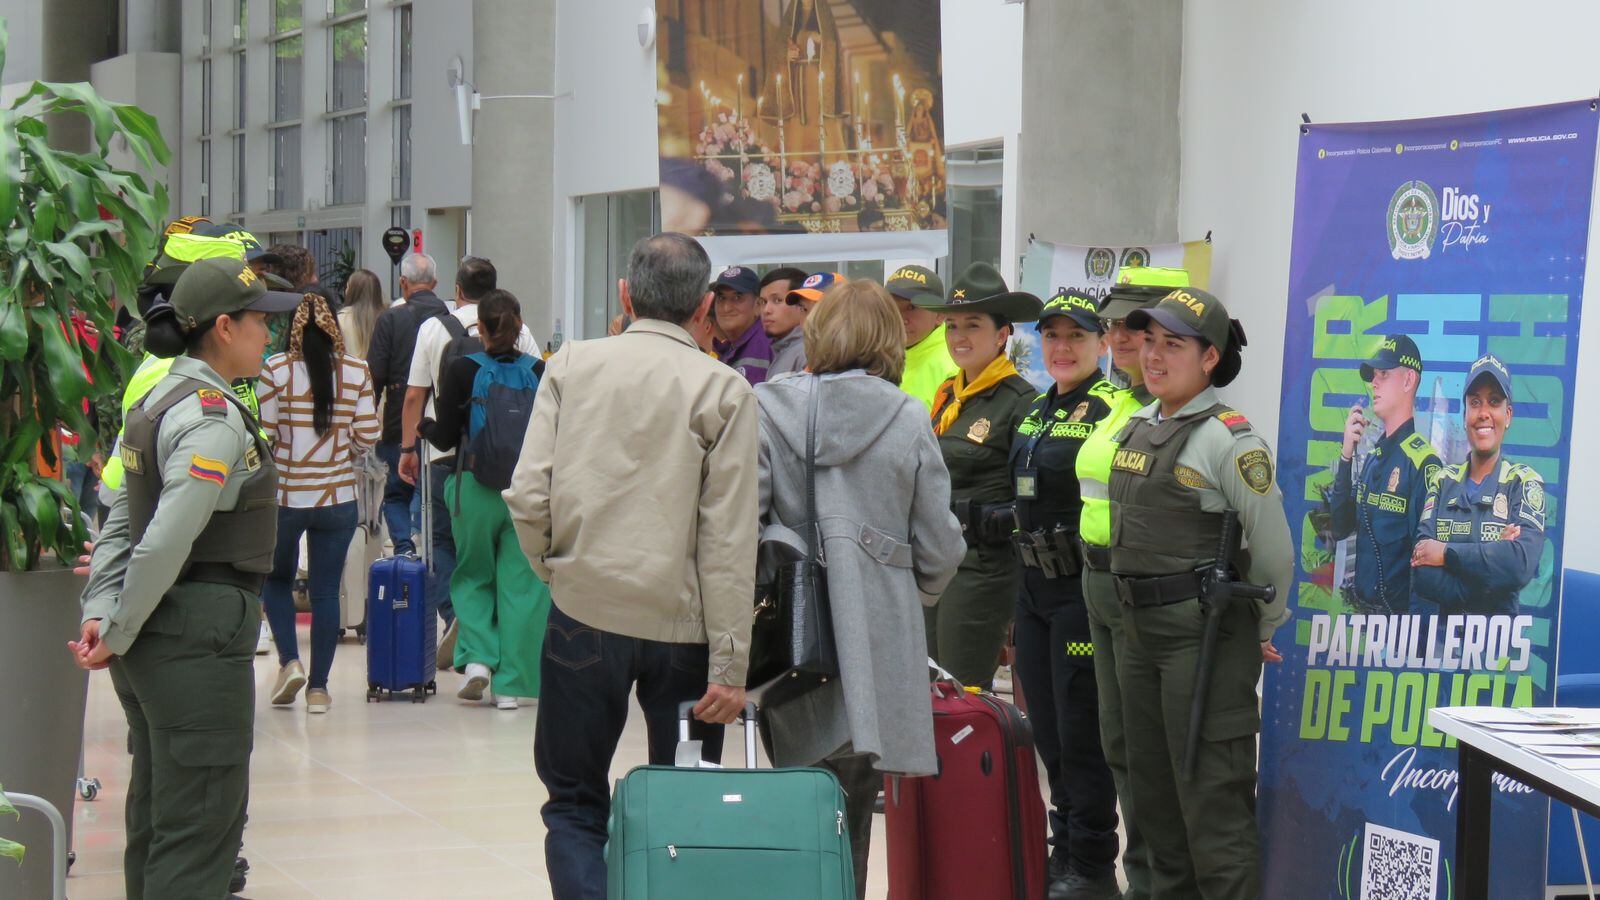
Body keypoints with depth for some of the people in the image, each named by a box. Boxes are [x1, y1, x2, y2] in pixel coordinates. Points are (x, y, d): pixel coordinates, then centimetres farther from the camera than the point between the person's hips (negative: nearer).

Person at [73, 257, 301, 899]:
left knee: (156, 819, 17)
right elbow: (166, 544, -23)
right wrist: (117, 637, -14)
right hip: (201, 633, -10)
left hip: (153, 643, 10)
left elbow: (120, 523, 11)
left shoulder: (159, 401, 13)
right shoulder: (214, 420, -17)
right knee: (200, 828, -5)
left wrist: (100, 612, 1)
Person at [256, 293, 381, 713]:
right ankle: (318, 687, 9)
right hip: (338, 497, 1)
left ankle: (289, 661, 1)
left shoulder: (276, 371, -8)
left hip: (285, 494, -1)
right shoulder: (357, 372, -3)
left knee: (277, 579, 19)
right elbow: (368, 435, -3)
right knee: (326, 590, 8)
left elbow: (264, 435, -6)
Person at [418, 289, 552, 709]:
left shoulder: (462, 371, -6)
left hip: (475, 487, -1)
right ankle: (511, 683, 5)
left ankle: (478, 655, -1)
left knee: (472, 577, 18)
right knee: (521, 582, 6)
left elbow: (445, 438, -3)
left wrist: (423, 427, 18)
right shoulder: (539, 371, -3)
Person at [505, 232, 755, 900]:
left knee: (575, 801, 12)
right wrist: (729, 665, -6)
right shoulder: (725, 391, -3)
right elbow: (729, 542, -7)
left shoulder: (571, 366, 1)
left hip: (584, 612, 1)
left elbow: (527, 496, -5)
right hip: (682, 624, -1)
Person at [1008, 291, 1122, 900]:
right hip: (1034, 589, 9)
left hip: (1084, 591, -9)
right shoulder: (1036, 412, 14)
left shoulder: (1113, 409, -12)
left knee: (1080, 733, -4)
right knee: (1047, 731, 14)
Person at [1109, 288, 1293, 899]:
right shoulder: (1137, 429, 10)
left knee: (1211, 794, -7)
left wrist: (1263, 631, 0)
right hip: (1141, 631, 9)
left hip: (1203, 636, -9)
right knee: (1152, 788, 17)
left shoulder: (1228, 439, -14)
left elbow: (1273, 550, -11)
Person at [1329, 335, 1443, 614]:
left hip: (1400, 613, -7)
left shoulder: (1423, 461, -15)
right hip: (1363, 610, 7)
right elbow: (1340, 527, 7)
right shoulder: (1372, 457, 11)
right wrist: (1346, 456, -1)